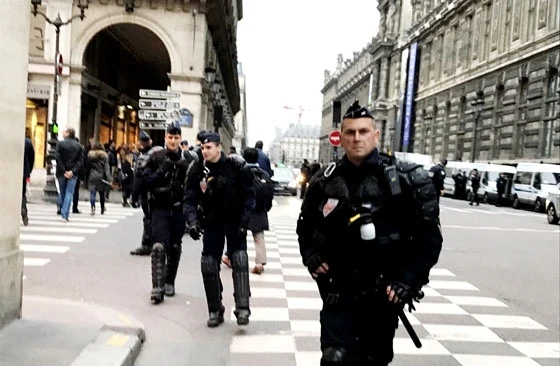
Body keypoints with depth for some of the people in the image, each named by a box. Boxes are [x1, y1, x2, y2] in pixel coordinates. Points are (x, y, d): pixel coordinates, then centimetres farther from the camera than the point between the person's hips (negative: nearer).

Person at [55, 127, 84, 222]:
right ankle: (65, 215, -5)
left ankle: (60, 207, 21)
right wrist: (73, 171, -10)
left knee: (62, 192, 16)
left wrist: (63, 171, -8)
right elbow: (81, 161, -5)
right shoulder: (79, 146, 3)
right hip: (73, 174, 1)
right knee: (69, 193, 0)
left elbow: (58, 158, -10)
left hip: (61, 172, -1)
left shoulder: (60, 144, -4)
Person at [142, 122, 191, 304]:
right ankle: (157, 287, -11)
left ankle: (170, 282, 29)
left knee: (174, 248, 12)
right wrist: (161, 171, -16)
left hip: (179, 210, 2)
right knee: (159, 247, -12)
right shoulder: (156, 157, 1)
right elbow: (145, 182, -4)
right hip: (160, 208, -2)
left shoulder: (186, 160, 2)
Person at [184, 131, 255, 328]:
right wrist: (193, 222, -21)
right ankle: (215, 311, 17)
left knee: (239, 260, -14)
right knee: (208, 265, 3)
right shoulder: (198, 171, -5)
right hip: (212, 223, 3)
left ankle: (242, 308, -10)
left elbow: (249, 196, -7)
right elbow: (190, 199, -5)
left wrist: (243, 223, -14)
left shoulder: (237, 167, -12)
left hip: (235, 222, -3)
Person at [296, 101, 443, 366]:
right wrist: (310, 256, 1)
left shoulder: (407, 180, -8)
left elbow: (429, 236, -6)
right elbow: (306, 225, 16)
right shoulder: (325, 181, 1)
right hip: (339, 291, 1)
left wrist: (408, 282, -11)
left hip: (383, 294, -1)